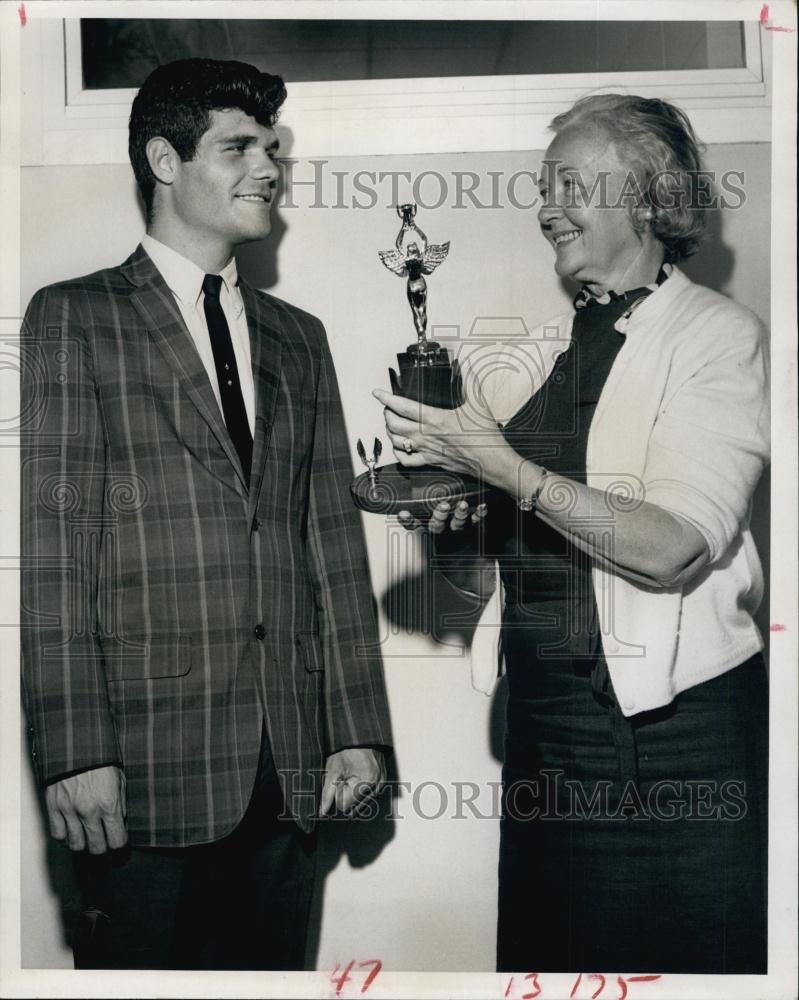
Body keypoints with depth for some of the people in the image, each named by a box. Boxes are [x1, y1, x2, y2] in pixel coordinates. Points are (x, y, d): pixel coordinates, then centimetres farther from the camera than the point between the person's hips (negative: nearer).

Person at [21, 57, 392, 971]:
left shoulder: (298, 339, 17)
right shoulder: (74, 319, 2)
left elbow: (332, 541, 13)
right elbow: (51, 549, -7)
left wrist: (356, 728, 8)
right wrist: (75, 752, -13)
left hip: (290, 764, 4)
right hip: (145, 761, -4)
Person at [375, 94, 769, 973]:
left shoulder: (719, 335, -6)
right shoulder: (536, 357, 10)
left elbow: (674, 549, -20)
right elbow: (481, 572, 14)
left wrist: (499, 463, -22)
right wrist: (445, 521, -8)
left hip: (675, 732, -5)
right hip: (542, 717, 6)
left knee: (674, 961, 7)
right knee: (538, 951, 16)